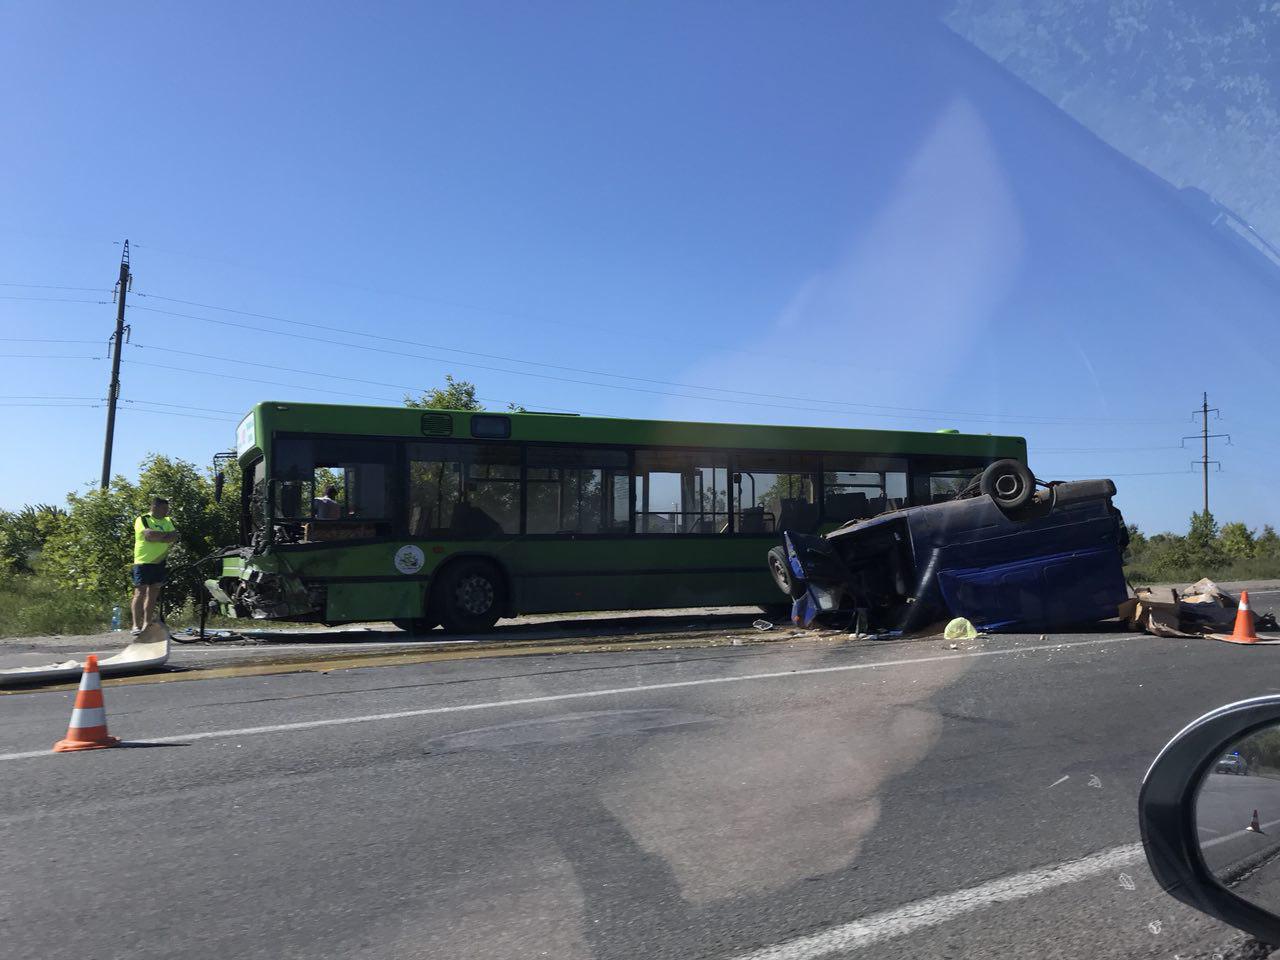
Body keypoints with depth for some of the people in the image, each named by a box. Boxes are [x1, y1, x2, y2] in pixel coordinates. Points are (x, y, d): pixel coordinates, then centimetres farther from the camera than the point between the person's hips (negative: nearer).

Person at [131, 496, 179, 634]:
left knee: (153, 594, 8)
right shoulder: (143, 520, -4)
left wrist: (157, 538, -15)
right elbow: (149, 534, -23)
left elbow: (174, 538, -1)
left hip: (160, 562, 6)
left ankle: (147, 624, 14)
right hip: (143, 562, -6)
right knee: (140, 593, -8)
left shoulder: (167, 521, 14)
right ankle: (136, 626, -8)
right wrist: (167, 535, -9)